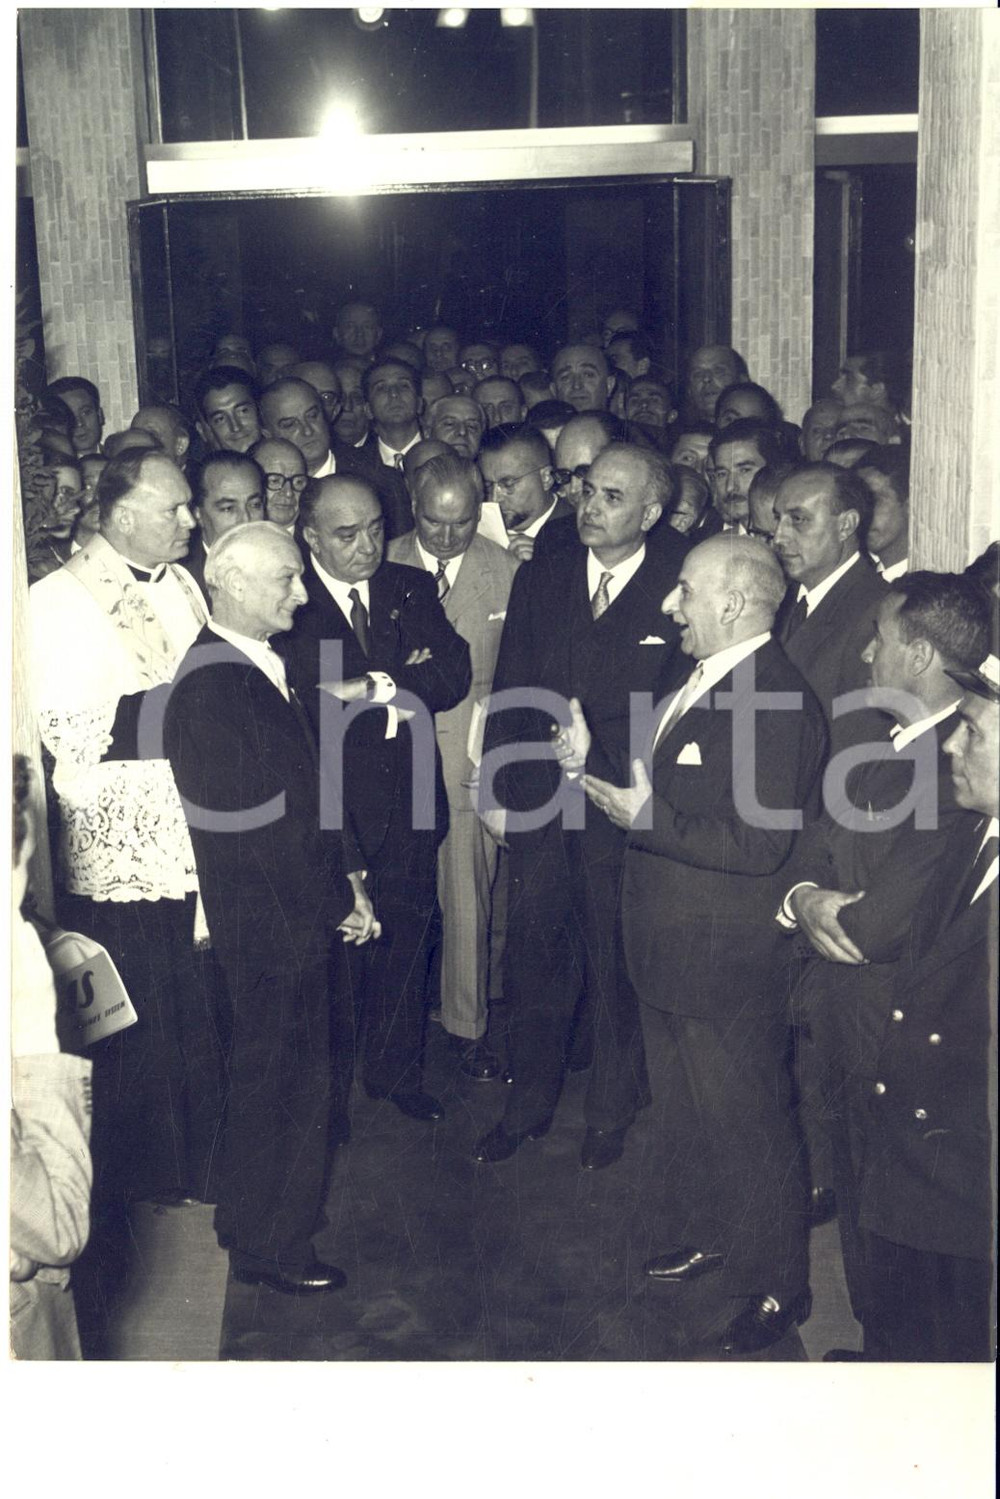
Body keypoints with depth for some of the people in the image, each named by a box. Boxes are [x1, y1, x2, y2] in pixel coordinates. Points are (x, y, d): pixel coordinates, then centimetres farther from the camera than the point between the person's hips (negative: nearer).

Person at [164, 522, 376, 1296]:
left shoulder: (258, 667, 7)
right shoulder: (215, 688, -24)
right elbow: (261, 826, -23)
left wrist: (342, 877, 5)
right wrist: (339, 901, -14)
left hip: (296, 908, 10)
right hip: (270, 921, -9)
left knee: (276, 1076, 22)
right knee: (282, 1081, 5)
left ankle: (252, 1223, 41)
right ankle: (270, 1248, 23)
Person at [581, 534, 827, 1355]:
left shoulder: (777, 701, -25)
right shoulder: (703, 681, 6)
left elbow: (758, 842, -29)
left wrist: (646, 817, -25)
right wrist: (617, 780, 3)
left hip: (728, 965, -10)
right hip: (673, 949, 10)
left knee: (748, 1125, 8)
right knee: (687, 1114, 26)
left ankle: (775, 1285, 27)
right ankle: (712, 1234, 47)